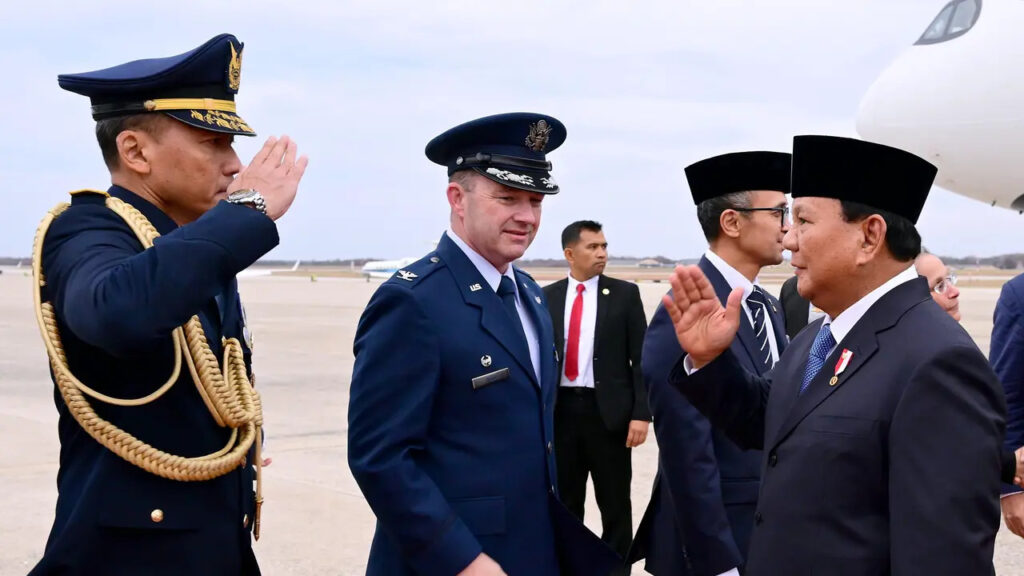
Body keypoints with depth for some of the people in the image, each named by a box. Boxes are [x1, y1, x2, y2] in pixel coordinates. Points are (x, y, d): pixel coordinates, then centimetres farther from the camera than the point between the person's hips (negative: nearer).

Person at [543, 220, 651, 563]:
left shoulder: (625, 294, 0)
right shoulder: (548, 297, 6)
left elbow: (642, 359, -2)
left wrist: (641, 413, -10)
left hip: (608, 410, -2)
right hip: (560, 409, 2)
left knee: (615, 505, 7)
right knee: (565, 503, 11)